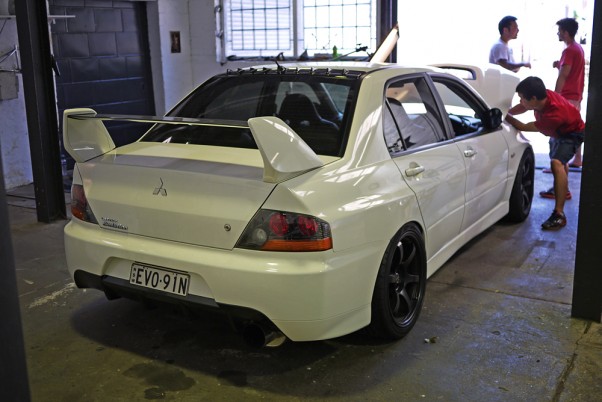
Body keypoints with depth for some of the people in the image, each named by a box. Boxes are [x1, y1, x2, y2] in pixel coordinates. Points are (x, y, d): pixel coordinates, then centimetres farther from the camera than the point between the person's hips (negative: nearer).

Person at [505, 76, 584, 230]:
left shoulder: (554, 115, -45)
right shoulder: (543, 96, -26)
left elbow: (524, 127, -34)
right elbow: (521, 108, -5)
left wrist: (504, 116, -27)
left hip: (572, 133, -9)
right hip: (559, 130, 9)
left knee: (556, 163, -31)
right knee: (558, 158, 32)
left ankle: (559, 215, -33)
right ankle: (563, 191, 61)